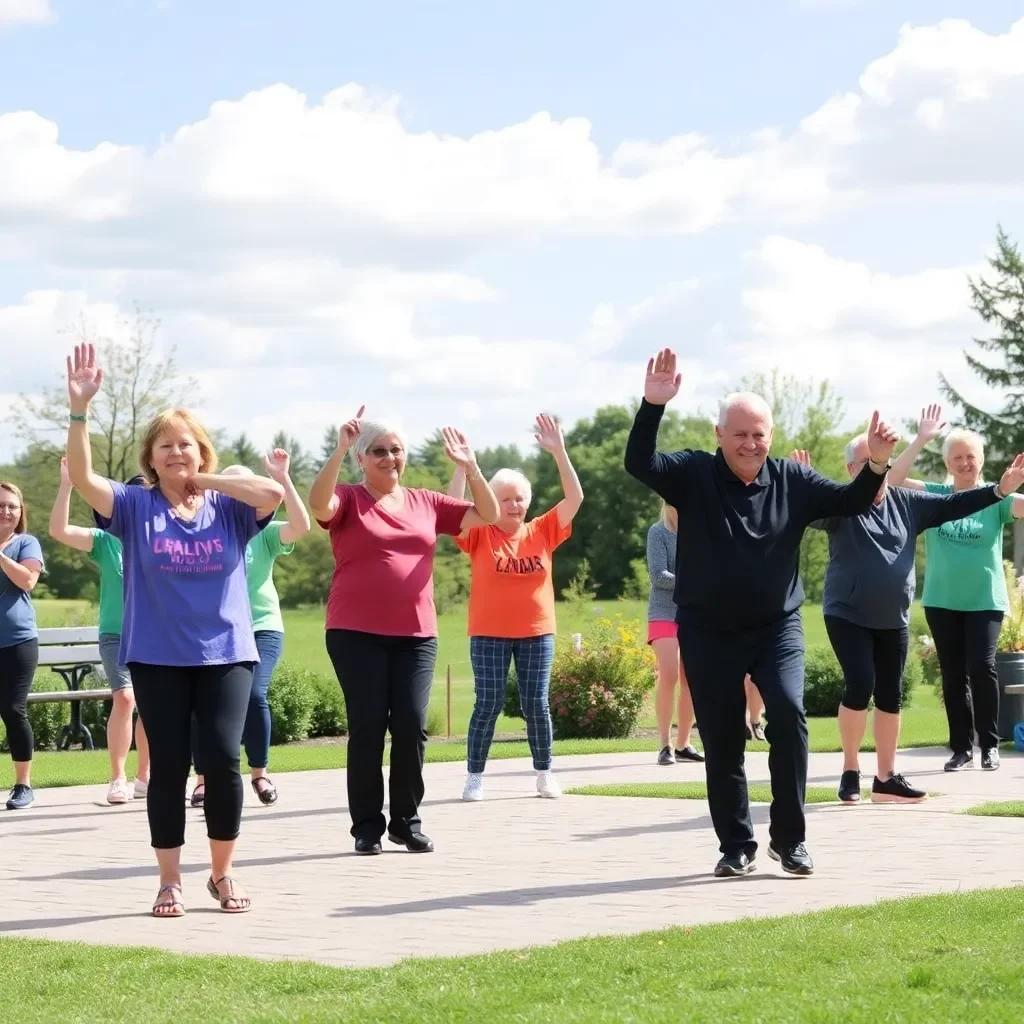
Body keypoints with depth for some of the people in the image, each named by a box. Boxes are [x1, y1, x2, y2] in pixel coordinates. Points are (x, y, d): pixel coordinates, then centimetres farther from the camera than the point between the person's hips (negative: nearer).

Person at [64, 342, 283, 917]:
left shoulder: (229, 509, 1)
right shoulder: (135, 507, 0)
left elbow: (273, 493, -18)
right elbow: (83, 478, -15)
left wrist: (207, 481, -10)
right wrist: (80, 410, -27)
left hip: (226, 654, 0)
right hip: (157, 659, 0)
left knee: (224, 760, -5)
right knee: (168, 766, 2)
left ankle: (223, 874, 12)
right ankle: (170, 881, 12)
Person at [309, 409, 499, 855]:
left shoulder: (426, 503, 11)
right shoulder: (348, 499, 0)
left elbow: (488, 515, 12)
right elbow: (318, 504, -22)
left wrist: (470, 468, -2)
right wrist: (339, 452, -32)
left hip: (416, 634, 3)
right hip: (357, 633, -3)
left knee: (412, 725, -1)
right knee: (367, 726, -1)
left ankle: (407, 821, 12)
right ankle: (367, 826, 7)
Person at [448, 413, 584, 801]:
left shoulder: (543, 532, 4)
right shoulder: (479, 536, -1)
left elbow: (575, 498, -3)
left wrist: (559, 452, -12)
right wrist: (463, 464, -23)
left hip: (537, 633, 2)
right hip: (489, 634, -2)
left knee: (536, 704, 5)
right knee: (488, 704, -1)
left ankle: (545, 774, 15)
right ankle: (474, 776, 6)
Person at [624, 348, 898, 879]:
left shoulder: (792, 480, -2)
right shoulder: (693, 474, -7)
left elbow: (850, 502, 0)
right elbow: (638, 463, -21)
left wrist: (877, 464, -19)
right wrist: (652, 406, -35)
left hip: (776, 626, 0)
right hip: (707, 632, 0)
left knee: (788, 714, -19)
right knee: (721, 741, 4)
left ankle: (789, 838, -7)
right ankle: (736, 847, 16)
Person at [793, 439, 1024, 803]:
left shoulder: (907, 503, 4)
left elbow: (952, 505, 6)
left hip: (893, 620, 5)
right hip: (848, 616, -5)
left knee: (890, 696, 7)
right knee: (860, 685, -17)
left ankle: (886, 778, 16)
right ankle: (850, 770, 0)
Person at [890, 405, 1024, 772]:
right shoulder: (934, 496, 1)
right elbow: (894, 477, -10)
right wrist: (921, 439, -17)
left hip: (985, 601, -2)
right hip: (942, 601, 2)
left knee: (982, 667, -12)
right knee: (953, 675, 5)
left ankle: (989, 744, 3)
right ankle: (961, 748, 14)